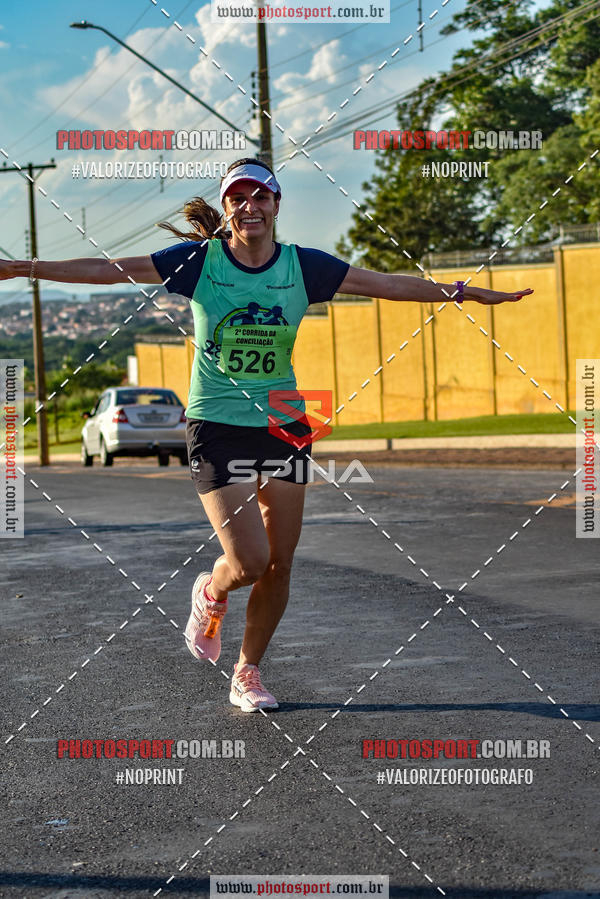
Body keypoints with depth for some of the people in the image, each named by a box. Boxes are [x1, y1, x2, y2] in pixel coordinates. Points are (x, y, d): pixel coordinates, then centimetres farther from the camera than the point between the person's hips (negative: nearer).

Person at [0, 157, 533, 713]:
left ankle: (248, 675, 24)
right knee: (249, 562, -13)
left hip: (285, 426, 3)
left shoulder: (303, 266, 0)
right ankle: (211, 596, 25)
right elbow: (108, 270, -7)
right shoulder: (198, 260, -6)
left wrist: (467, 293, 4)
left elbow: (389, 284, 5)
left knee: (279, 564, 4)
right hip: (216, 428, -3)